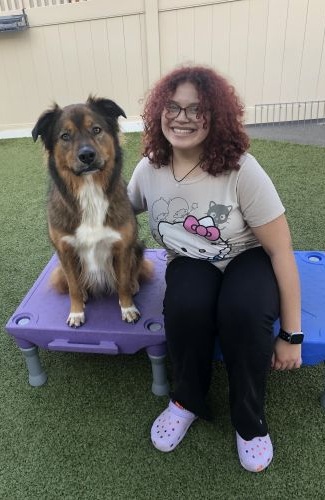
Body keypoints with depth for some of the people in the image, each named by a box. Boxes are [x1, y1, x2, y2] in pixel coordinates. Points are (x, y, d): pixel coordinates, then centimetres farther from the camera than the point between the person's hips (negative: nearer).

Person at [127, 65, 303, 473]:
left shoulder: (240, 169, -22)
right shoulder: (148, 169, -8)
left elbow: (281, 250, -18)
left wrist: (291, 334, -16)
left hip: (248, 259, -2)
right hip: (192, 264, 3)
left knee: (243, 312, -36)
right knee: (184, 306, -33)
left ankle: (250, 421, -3)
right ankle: (188, 401, 1)